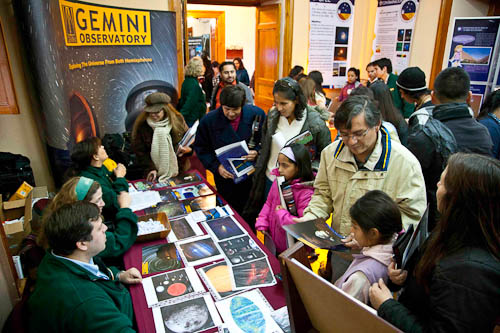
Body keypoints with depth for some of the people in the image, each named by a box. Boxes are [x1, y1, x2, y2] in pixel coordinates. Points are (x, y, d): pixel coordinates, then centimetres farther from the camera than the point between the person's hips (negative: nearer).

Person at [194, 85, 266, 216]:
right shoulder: (209, 120, -9)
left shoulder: (257, 114, -8)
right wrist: (216, 166, -14)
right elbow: (201, 149, -1)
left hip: (253, 175, 1)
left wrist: (257, 151, -17)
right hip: (225, 177, 0)